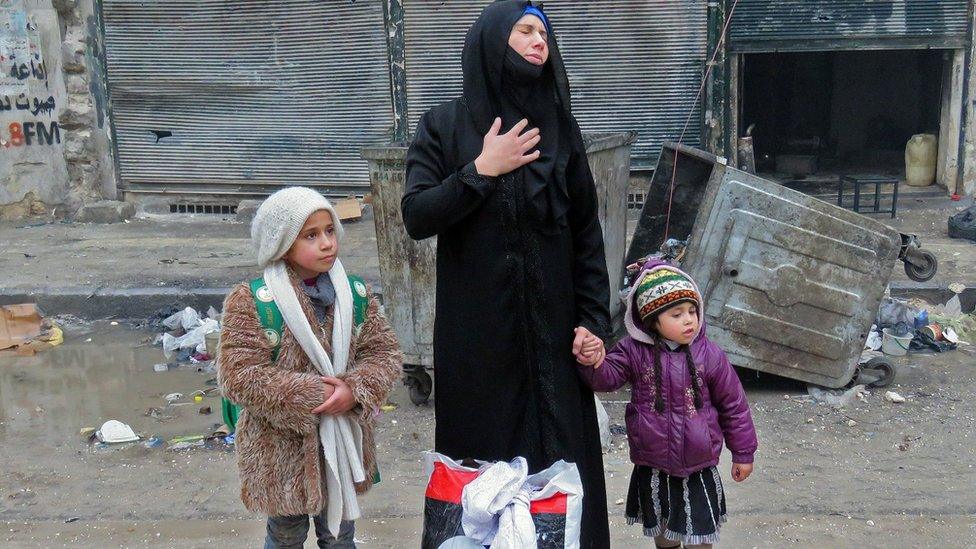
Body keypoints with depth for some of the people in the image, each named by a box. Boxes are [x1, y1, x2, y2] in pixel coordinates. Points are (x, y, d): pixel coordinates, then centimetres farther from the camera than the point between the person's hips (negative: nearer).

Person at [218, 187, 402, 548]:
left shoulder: (355, 294, -1)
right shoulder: (251, 301, -14)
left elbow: (384, 353, -1)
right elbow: (239, 376, -18)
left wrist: (355, 390, -20)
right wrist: (309, 395, -22)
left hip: (344, 442, 3)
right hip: (281, 448, -3)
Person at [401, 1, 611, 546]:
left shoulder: (560, 126, 5)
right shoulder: (445, 126, 0)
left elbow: (587, 233, 4)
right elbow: (416, 218, -9)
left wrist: (595, 321, -2)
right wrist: (481, 170, -16)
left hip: (552, 327, 2)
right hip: (476, 332, -2)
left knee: (560, 456, 6)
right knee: (484, 459, 6)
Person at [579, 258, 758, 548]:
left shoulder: (709, 355, -11)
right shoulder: (634, 351, -9)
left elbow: (733, 405, -2)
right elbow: (607, 377, -17)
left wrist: (743, 453, 5)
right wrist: (594, 362, -41)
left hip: (698, 469, -1)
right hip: (652, 468, 2)